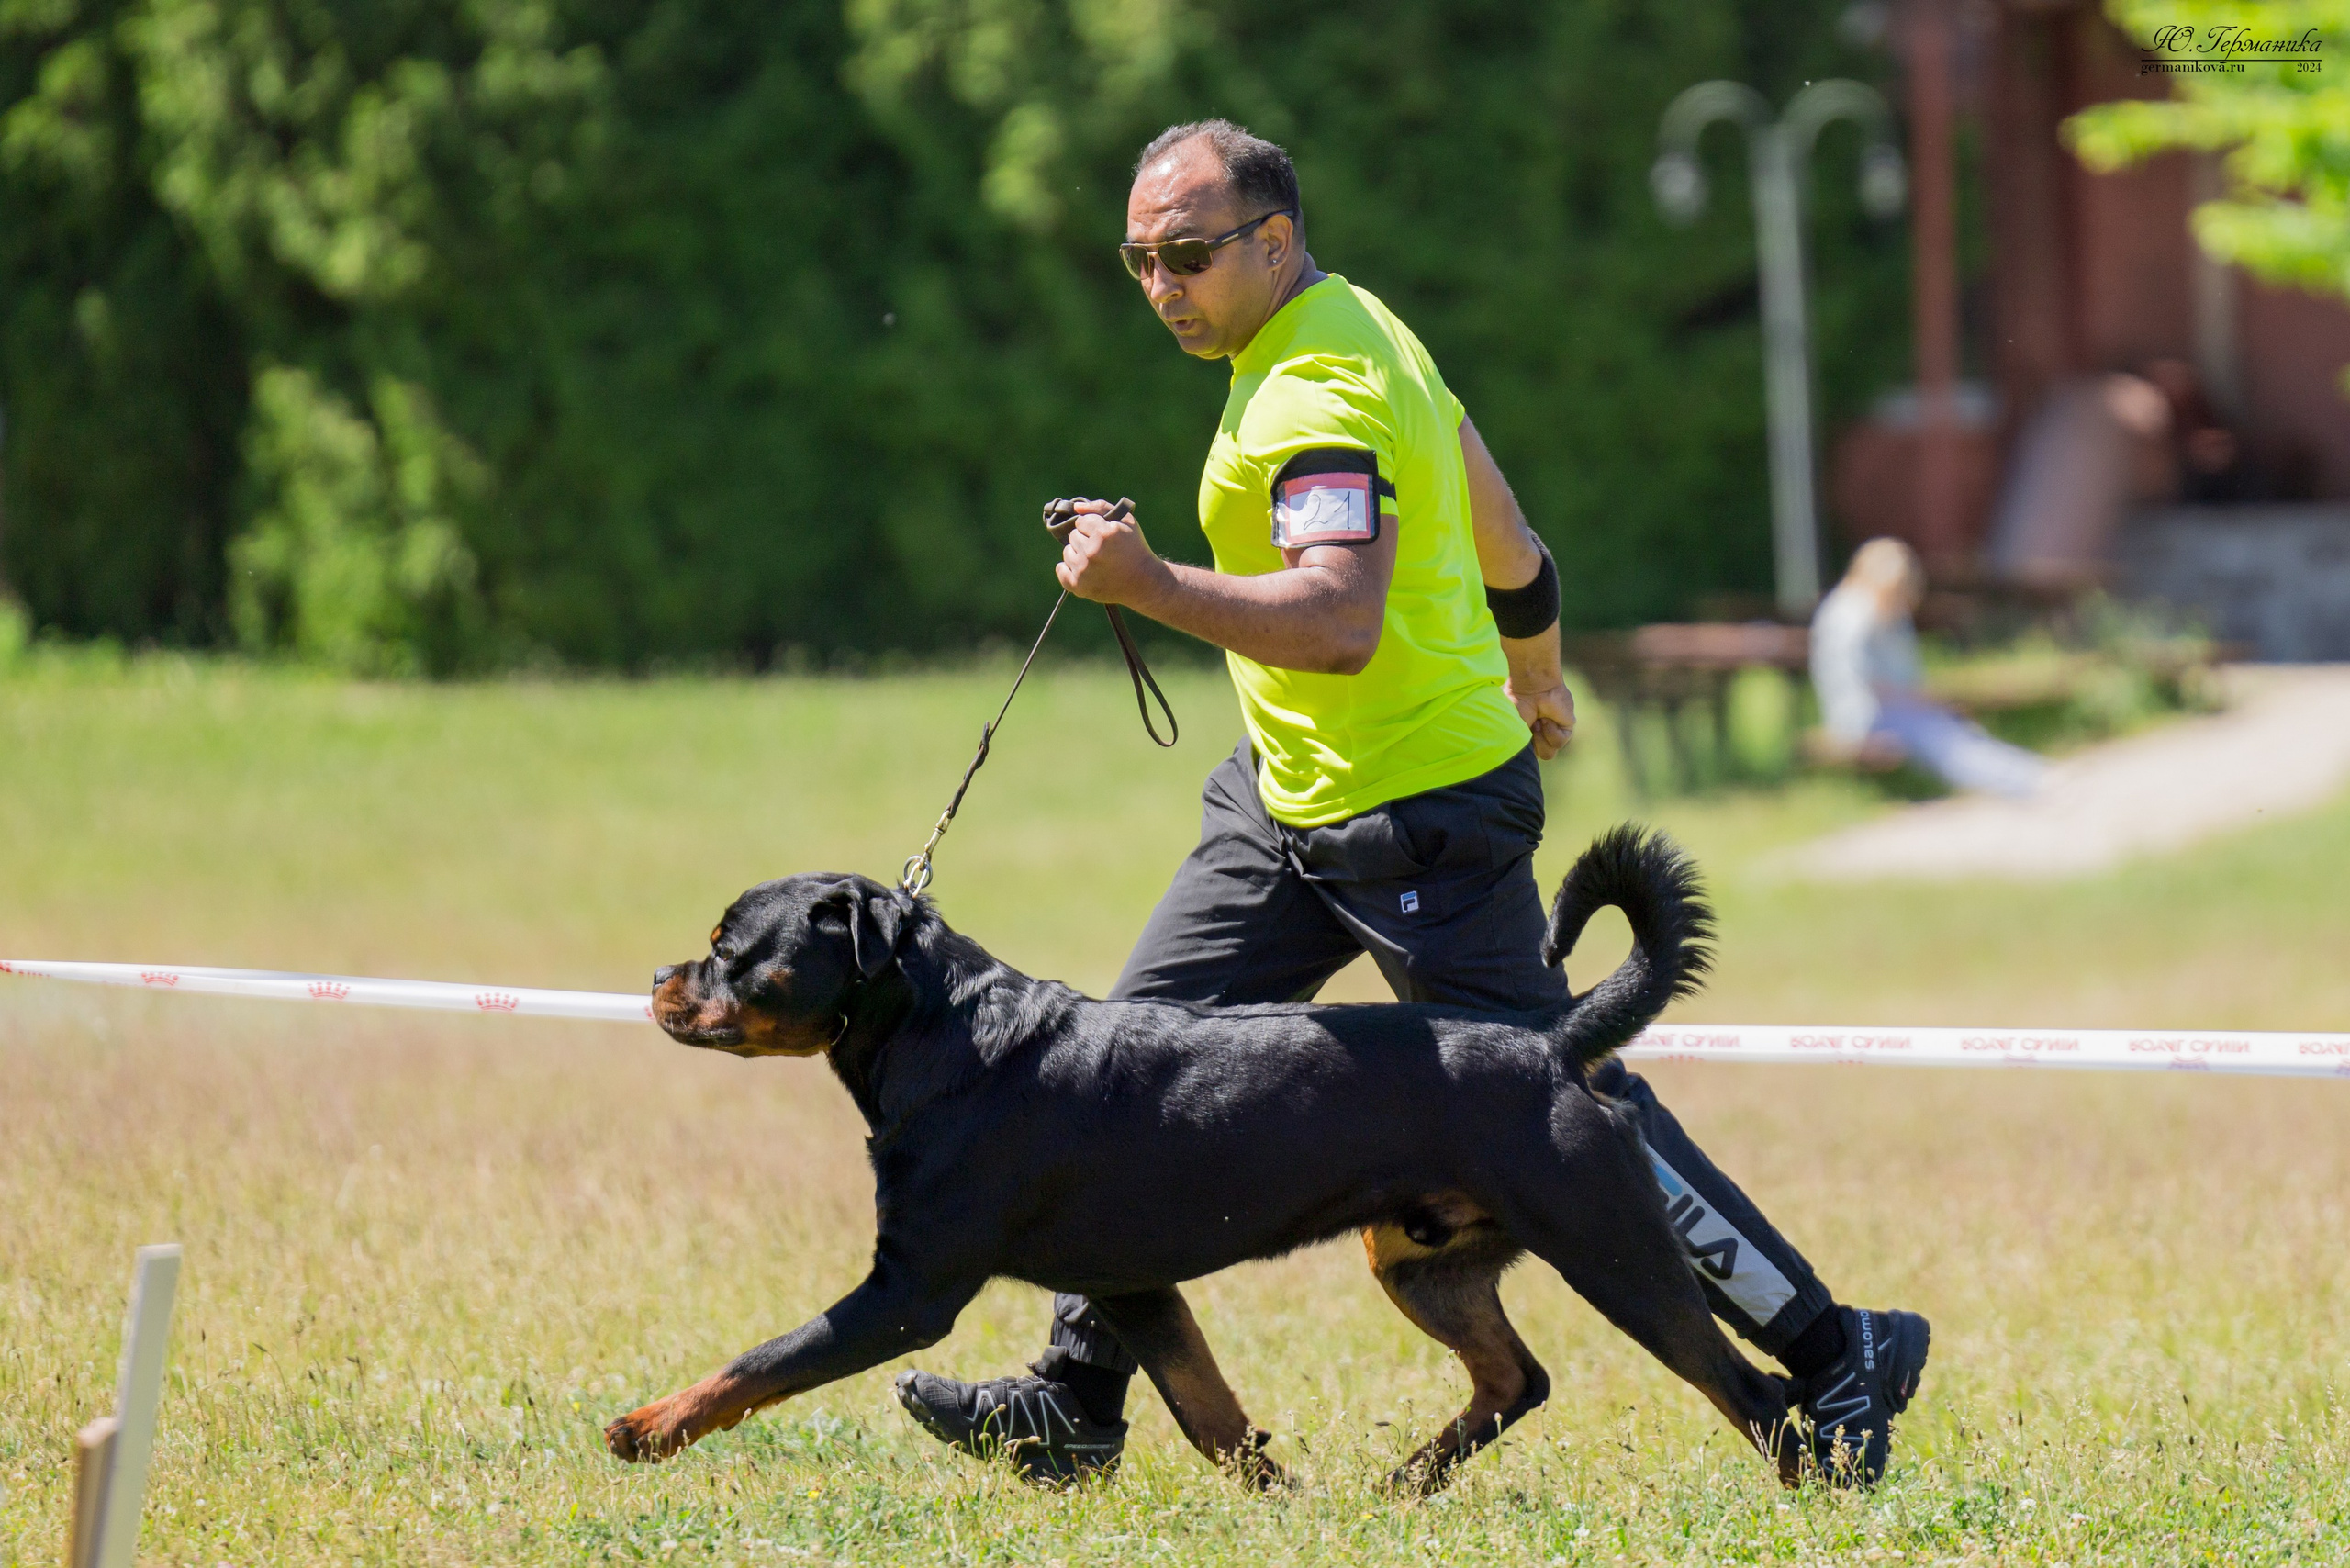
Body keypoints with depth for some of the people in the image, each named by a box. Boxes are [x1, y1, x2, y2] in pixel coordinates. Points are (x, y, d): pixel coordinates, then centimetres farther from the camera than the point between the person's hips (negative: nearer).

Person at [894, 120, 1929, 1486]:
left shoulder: (1316, 397, -22)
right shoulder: (1361, 326, 10)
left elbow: (1338, 621, -37)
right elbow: (1507, 540, 21)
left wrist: (1152, 586, -42)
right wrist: (1538, 681, 37)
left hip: (1418, 825, -10)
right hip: (1288, 800, 10)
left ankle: (1836, 1358, 7)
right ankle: (1075, 1408, 12)